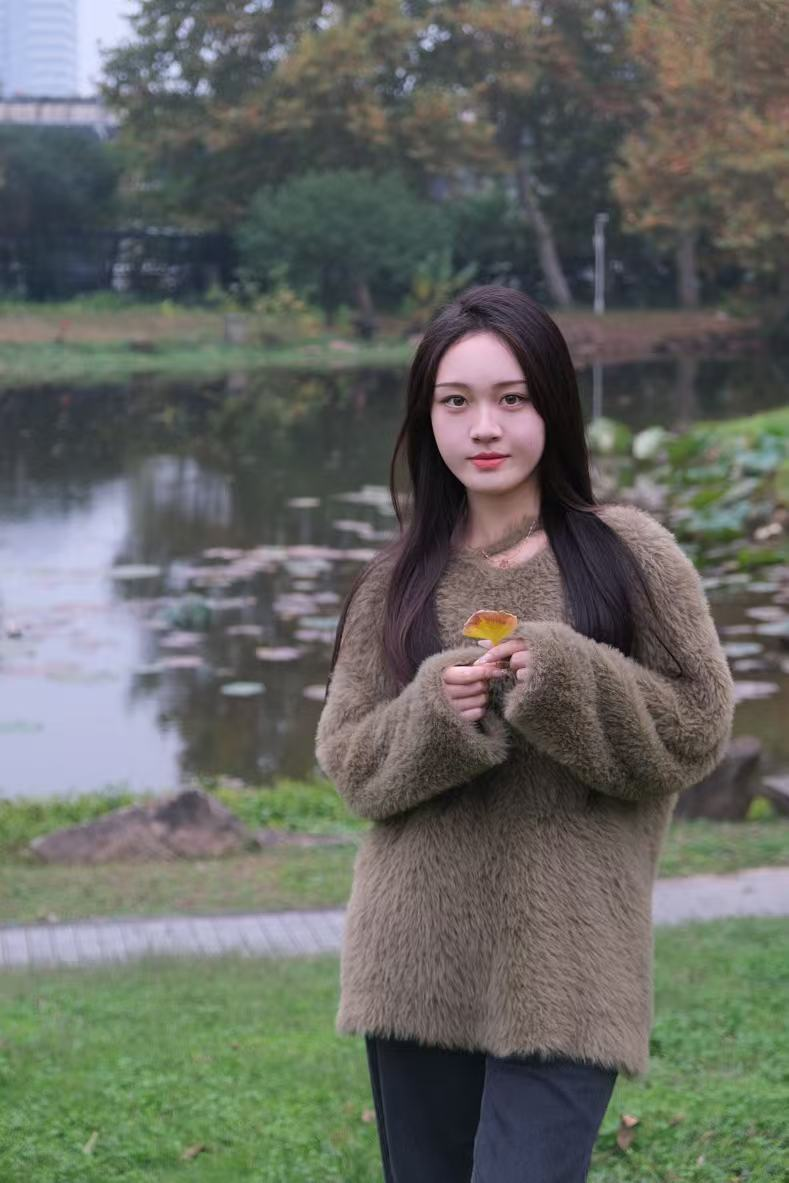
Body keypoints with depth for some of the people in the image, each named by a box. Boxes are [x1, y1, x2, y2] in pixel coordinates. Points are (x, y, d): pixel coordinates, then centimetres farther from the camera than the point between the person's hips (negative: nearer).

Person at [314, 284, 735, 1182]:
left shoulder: (628, 554, -2)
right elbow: (349, 762, 5)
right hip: (419, 962, 3)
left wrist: (567, 680, -17)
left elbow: (698, 728, -2)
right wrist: (433, 714, -15)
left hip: (563, 967, -3)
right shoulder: (401, 577, 6)